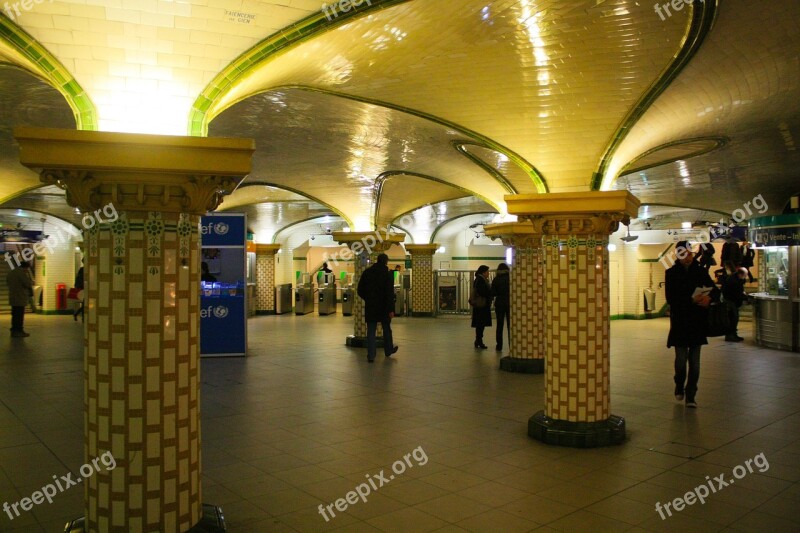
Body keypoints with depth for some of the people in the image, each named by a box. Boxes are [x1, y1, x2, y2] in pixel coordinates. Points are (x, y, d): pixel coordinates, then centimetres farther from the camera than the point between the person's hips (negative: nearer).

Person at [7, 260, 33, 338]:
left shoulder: (10, 273, 14)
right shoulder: (22, 273, -14)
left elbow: (7, 283, 28)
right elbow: (28, 284, -19)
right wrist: (32, 283, 2)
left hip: (12, 298, 9)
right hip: (20, 298, -9)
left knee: (15, 314, 14)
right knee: (20, 315, -5)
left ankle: (14, 331, 17)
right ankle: (19, 331, -4)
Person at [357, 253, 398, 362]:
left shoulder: (367, 272, 2)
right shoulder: (387, 273, -10)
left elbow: (360, 290, 6)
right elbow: (390, 293, -15)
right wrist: (391, 309, -14)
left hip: (370, 307, 3)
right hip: (383, 307, -2)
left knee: (371, 331, 5)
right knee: (387, 329, 17)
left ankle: (371, 356, 1)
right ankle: (388, 350, 32)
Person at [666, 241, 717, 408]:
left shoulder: (700, 271, 6)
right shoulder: (672, 273, -1)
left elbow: (714, 289, 7)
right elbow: (670, 298, -9)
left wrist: (708, 297, -15)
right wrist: (692, 299, -21)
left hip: (697, 322, 2)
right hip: (679, 322, -2)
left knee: (694, 360, 2)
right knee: (681, 359, -2)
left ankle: (690, 396, 11)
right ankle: (679, 388, 25)